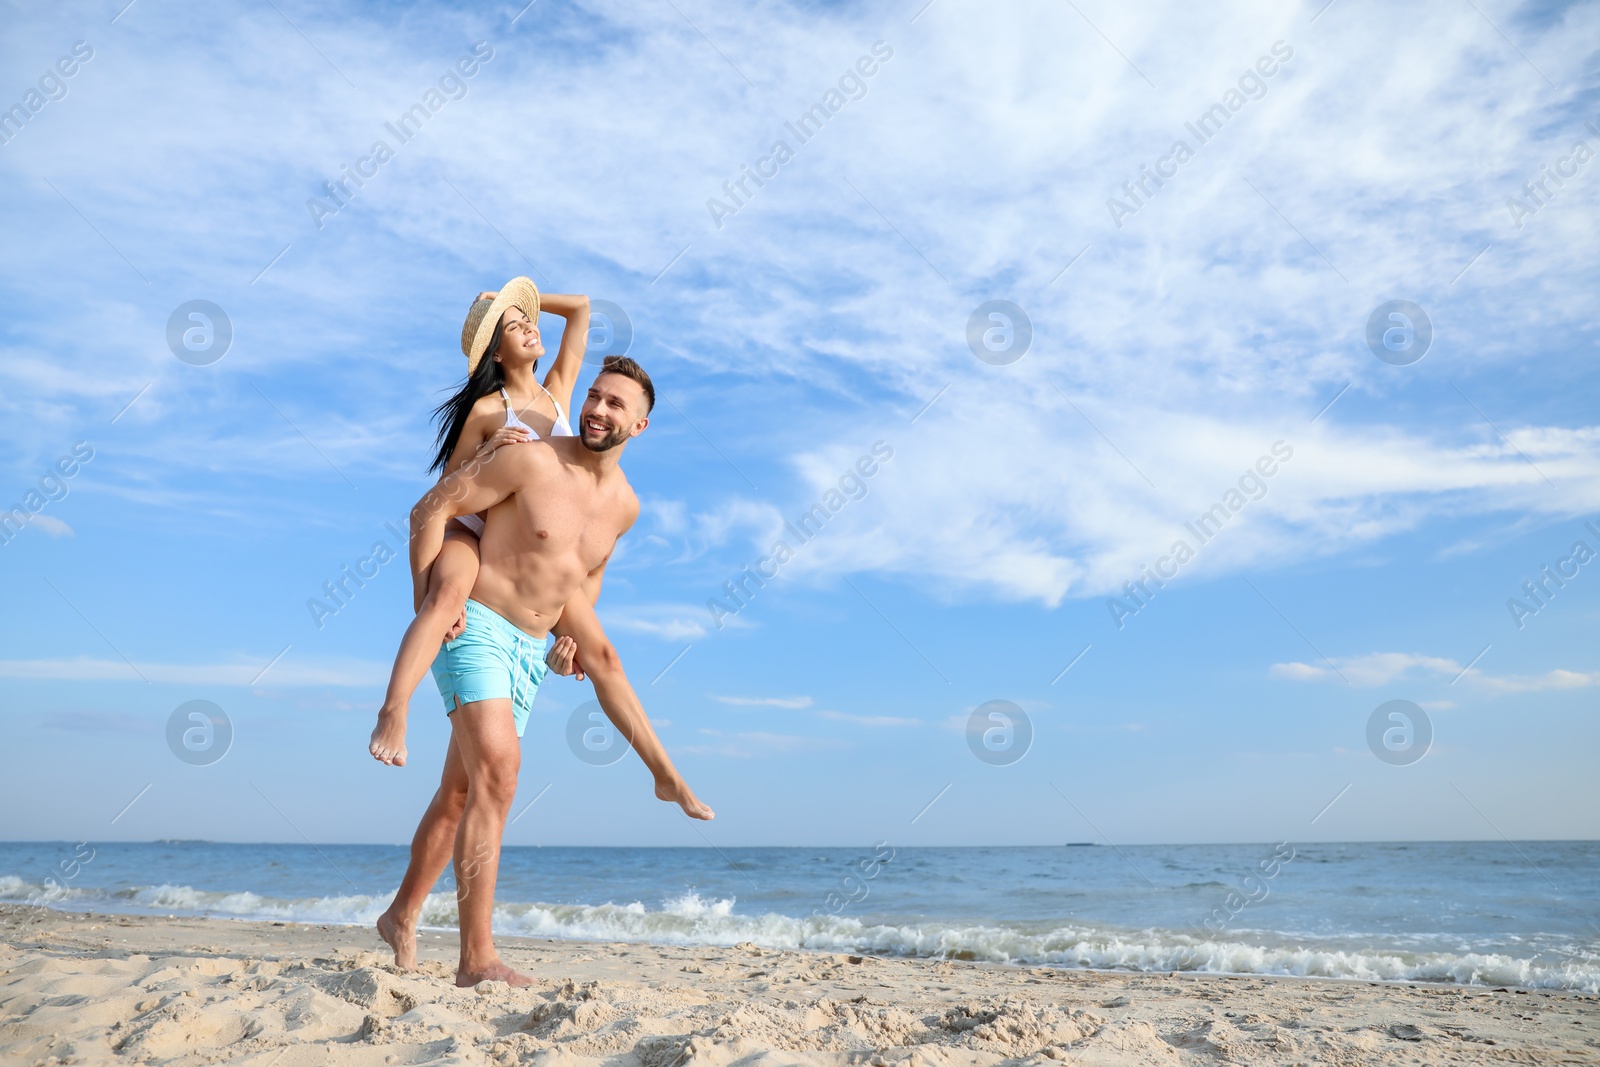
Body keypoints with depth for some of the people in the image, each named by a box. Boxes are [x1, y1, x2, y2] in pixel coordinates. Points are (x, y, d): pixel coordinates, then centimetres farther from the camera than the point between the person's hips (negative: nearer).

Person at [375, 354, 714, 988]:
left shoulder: (624, 505, 6)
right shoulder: (531, 462, -12)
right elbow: (432, 508, -9)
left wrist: (573, 635, 20)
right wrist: (425, 600, -14)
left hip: (528, 652, 7)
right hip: (474, 628, -6)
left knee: (459, 793, 16)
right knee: (498, 767, -23)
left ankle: (403, 916, 36)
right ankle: (477, 959, -21)